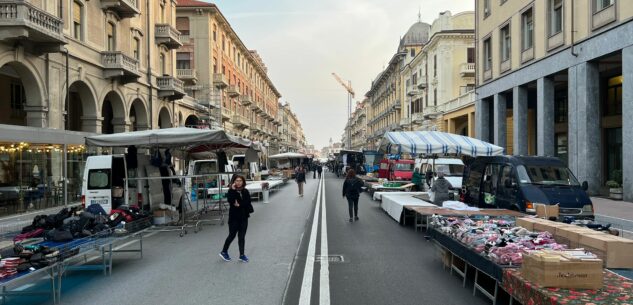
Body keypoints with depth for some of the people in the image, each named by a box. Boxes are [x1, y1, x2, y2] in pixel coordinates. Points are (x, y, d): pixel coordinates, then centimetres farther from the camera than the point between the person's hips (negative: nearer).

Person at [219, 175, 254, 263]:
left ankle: (242, 255, 12)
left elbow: (248, 202, -5)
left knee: (242, 236, 6)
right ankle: (224, 252, 23)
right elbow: (230, 200, -23)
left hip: (244, 216, 3)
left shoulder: (245, 191, 5)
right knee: (232, 235, 3)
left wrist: (239, 204, -16)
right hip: (234, 217, -3)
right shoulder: (231, 191, -5)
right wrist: (233, 190, -25)